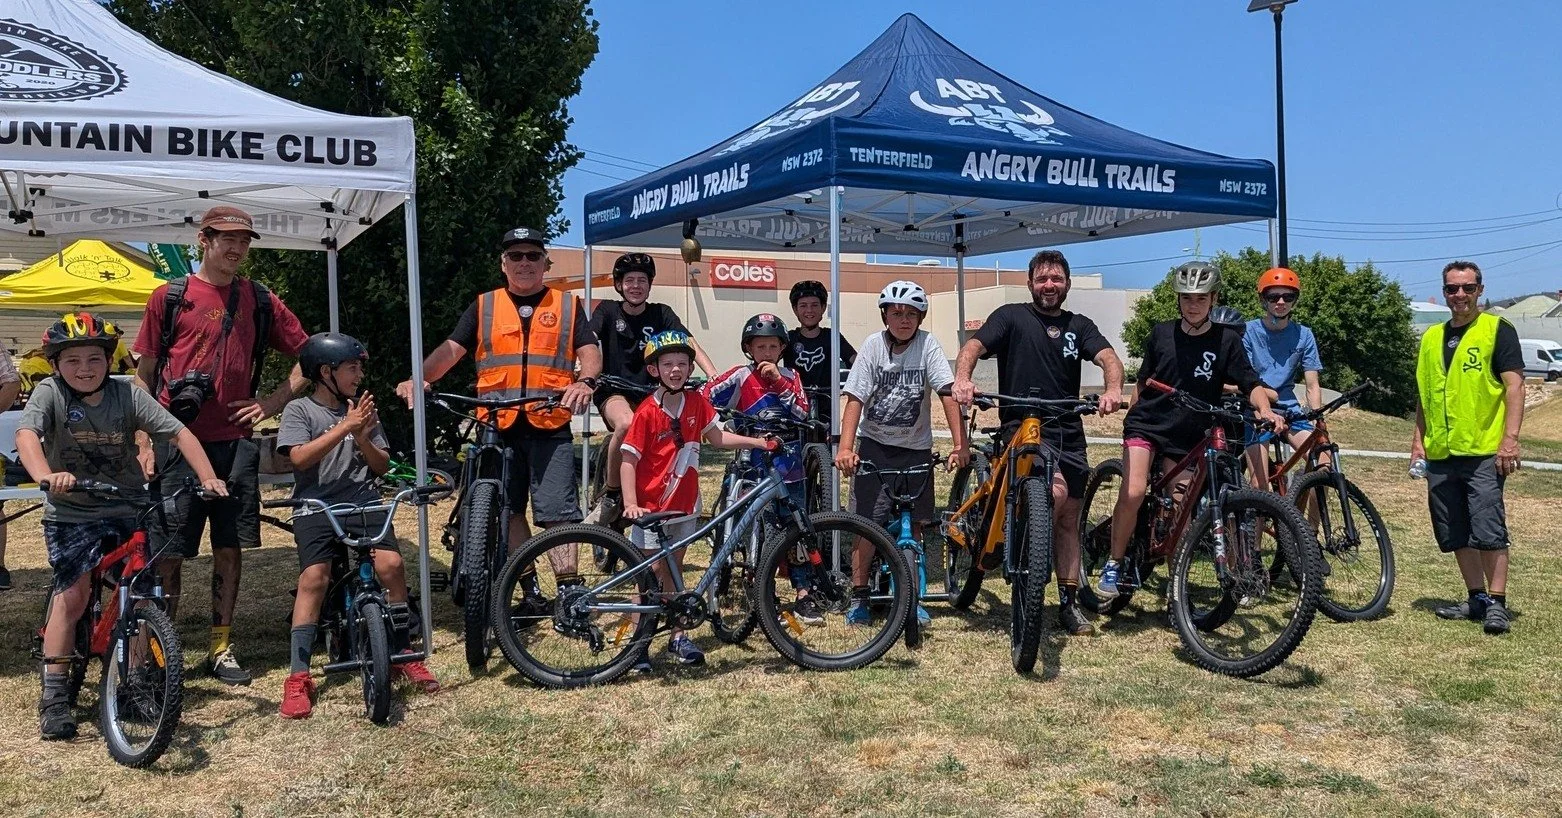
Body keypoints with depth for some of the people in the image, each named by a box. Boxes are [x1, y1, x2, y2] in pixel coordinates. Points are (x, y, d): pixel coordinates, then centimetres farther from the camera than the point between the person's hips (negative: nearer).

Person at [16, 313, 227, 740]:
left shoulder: (129, 395, -5)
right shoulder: (50, 393, -8)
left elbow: (180, 433, -8)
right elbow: (26, 434, -25)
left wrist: (208, 478, -22)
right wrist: (46, 475, -45)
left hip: (128, 510, 2)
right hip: (71, 514, -2)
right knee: (73, 594, -12)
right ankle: (53, 697, 0)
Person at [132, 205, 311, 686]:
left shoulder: (260, 301, 9)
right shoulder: (170, 297, 3)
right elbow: (144, 374, 4)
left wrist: (274, 402, 5)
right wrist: (144, 443, -3)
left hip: (235, 442, 2)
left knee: (230, 547, 6)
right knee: (169, 552, 1)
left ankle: (221, 648, 17)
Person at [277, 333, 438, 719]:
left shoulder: (361, 408, 14)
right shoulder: (299, 409, 4)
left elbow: (381, 465, 11)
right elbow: (300, 457, -12)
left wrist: (362, 437, -8)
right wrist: (344, 427, -17)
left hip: (363, 501, 3)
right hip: (316, 506, -2)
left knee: (391, 563, -20)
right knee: (314, 576, -23)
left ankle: (402, 654, -2)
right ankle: (298, 677, -14)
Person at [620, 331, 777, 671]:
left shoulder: (696, 402, 0)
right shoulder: (647, 411, -15)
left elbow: (717, 436, 9)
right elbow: (628, 461, -15)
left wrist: (757, 442, -2)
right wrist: (630, 503, -23)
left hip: (684, 504, 5)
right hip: (650, 507, -5)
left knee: (674, 572, 15)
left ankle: (678, 637, 23)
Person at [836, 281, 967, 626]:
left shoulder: (928, 345, -10)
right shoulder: (873, 345, -10)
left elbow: (948, 394, -18)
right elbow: (855, 399, -15)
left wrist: (960, 444, -29)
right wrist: (845, 448, -26)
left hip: (915, 448, 1)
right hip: (874, 445, -1)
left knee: (914, 525, 4)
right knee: (868, 523, -5)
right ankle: (859, 597, 9)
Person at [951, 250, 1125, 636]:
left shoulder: (1079, 326, 12)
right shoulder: (1011, 316, 2)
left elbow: (1109, 357, -4)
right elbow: (973, 347, -12)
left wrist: (1113, 389, -27)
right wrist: (962, 378, -35)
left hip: (1069, 433, 5)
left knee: (1069, 519, 8)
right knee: (1055, 491, -29)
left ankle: (1069, 604, 18)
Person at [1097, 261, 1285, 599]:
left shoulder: (1226, 340, -3)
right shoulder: (1161, 333, 0)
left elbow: (1251, 383, -7)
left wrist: (1265, 409, -26)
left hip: (1186, 435, 1)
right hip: (1146, 423, -1)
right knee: (1132, 493, -19)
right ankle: (1113, 564, -6)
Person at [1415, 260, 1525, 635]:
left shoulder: (1497, 330, -2)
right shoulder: (1432, 337, 14)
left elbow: (1514, 385, -8)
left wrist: (1511, 438, -16)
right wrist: (1418, 440, 14)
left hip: (1483, 451, -6)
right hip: (1441, 454, 6)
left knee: (1489, 532, -6)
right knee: (1456, 534, 9)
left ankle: (1496, 603, 1)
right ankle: (1477, 599, 20)